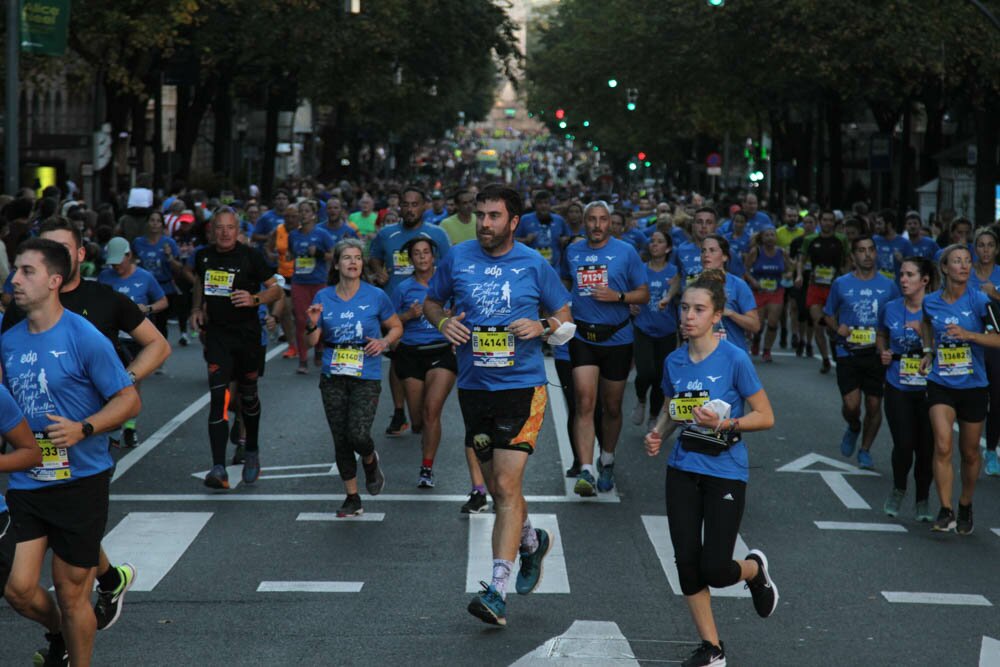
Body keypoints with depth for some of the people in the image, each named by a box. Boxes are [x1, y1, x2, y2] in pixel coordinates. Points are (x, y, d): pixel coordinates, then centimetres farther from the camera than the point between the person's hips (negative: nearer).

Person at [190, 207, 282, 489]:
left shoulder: (250, 256, -7)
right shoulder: (203, 256, 4)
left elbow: (276, 289, -3)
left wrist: (254, 299, -21)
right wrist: (197, 309, 9)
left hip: (247, 334, -1)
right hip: (216, 334, 1)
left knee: (248, 396, 12)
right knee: (217, 397, -12)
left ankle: (252, 453, 38)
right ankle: (219, 468, -18)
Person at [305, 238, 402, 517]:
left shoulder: (375, 296, -3)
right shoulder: (323, 297, 3)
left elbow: (396, 327, 10)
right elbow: (312, 342, 9)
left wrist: (384, 341, -9)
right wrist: (313, 324, -12)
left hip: (366, 378, -3)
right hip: (333, 378, 3)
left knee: (358, 434, -16)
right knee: (340, 440, 4)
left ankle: (370, 462, 20)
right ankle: (352, 498, 18)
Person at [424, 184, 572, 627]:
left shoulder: (534, 265, -1)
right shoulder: (457, 259, 3)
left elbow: (564, 316, 10)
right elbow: (431, 302, 17)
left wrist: (541, 327, -12)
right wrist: (443, 322, -5)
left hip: (522, 386, -4)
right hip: (474, 387, 4)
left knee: (506, 487, -13)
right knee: (499, 488, 14)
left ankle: (497, 590, -15)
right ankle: (531, 542, 45)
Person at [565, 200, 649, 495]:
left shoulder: (626, 252, -1)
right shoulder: (572, 251, 7)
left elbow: (644, 294, 2)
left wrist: (617, 296, -16)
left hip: (617, 338, -1)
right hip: (583, 337, 1)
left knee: (612, 407, 11)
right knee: (585, 403, -14)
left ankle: (607, 463, 32)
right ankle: (585, 471, -19)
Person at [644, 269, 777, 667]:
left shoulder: (734, 359, -13)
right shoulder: (674, 362, 3)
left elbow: (765, 417, -9)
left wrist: (724, 424, -23)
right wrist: (658, 434, -2)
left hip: (725, 471, -5)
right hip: (683, 469, 5)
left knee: (715, 570, -7)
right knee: (687, 562, 2)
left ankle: (755, 569, 29)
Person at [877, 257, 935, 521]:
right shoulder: (891, 309, 3)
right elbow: (882, 335, 23)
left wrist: (923, 331, -21)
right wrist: (883, 352, 3)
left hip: (928, 389, -1)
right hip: (898, 389, 1)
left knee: (926, 447, 2)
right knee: (904, 445, -10)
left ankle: (923, 500, 24)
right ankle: (898, 489, 18)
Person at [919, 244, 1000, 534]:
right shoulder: (931, 302, 0)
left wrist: (969, 335, -25)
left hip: (973, 386, -1)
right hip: (940, 385, 1)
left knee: (970, 452, 11)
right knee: (942, 447, -16)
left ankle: (965, 507, 33)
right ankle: (945, 512, -12)